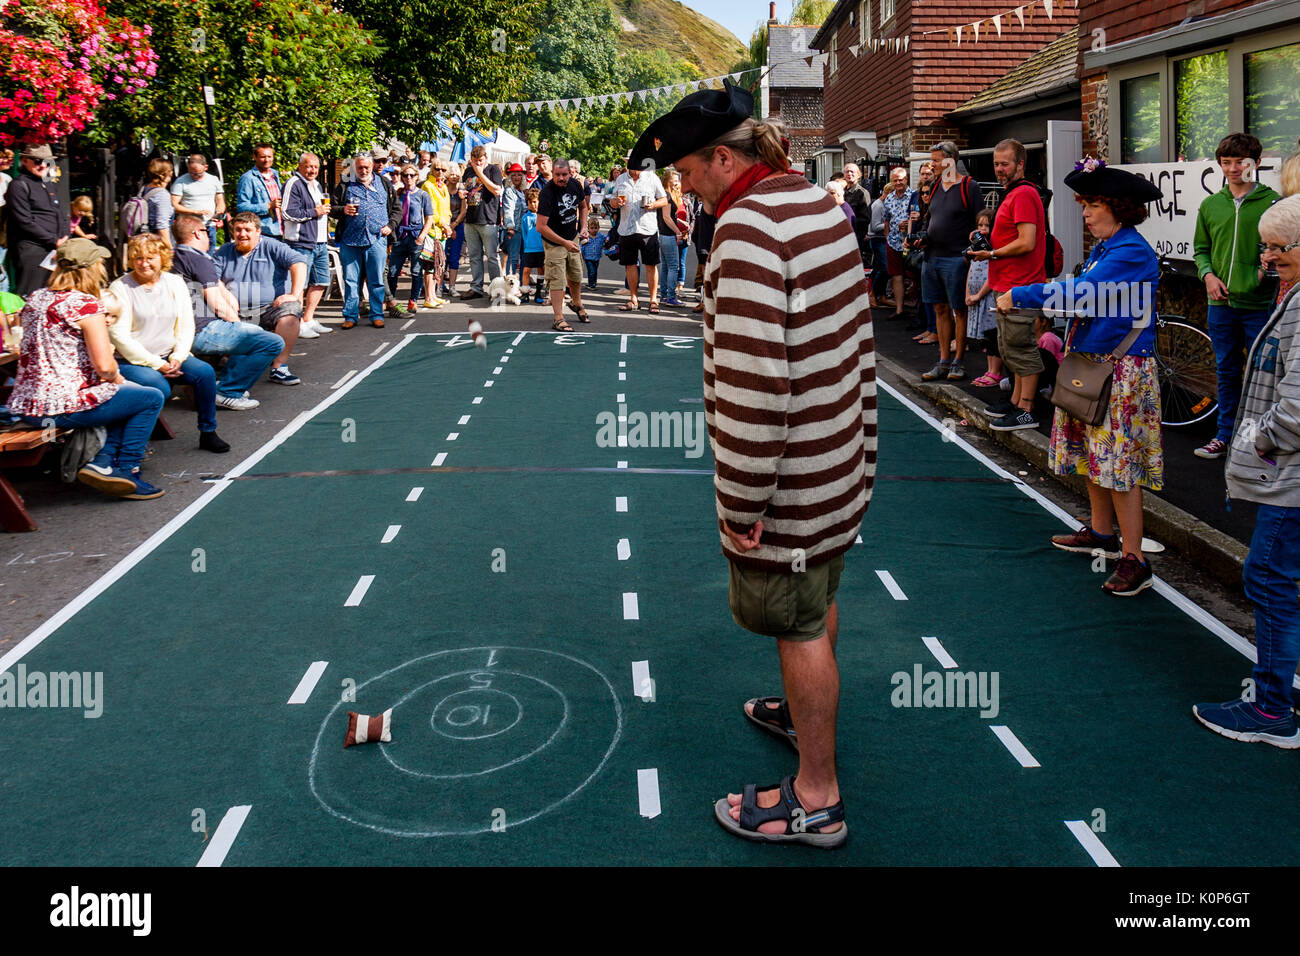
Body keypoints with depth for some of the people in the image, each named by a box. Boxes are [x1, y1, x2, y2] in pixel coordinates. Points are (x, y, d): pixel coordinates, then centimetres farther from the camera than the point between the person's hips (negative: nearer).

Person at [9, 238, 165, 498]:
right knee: (151, 399, 7)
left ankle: (103, 461, 11)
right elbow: (104, 366, -20)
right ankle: (126, 471, 6)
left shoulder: (35, 298, 12)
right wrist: (116, 377, 3)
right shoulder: (87, 304, -13)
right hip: (65, 407, -9)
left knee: (131, 394, 26)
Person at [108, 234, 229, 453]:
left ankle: (208, 433, -7)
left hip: (169, 356, 5)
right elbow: (119, 336, -11)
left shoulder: (175, 283, 9)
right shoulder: (120, 288, -5)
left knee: (205, 372, -20)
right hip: (131, 361, -5)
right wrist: (156, 364, -15)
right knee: (160, 389, -32)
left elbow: (186, 326, 9)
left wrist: (177, 357, -8)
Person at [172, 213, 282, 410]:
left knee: (255, 330, 31)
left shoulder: (173, 259, 19)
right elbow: (218, 306, -14)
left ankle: (226, 381, 21)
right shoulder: (200, 261, -11)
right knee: (274, 343, -18)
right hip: (202, 333, -11)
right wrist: (236, 321, 2)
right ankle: (227, 392, -11)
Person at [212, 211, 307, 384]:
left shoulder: (272, 247, 8)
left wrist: (294, 295, -19)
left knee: (290, 312, -34)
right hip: (235, 313, 3)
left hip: (269, 308, -3)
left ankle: (279, 367, -28)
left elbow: (298, 264, -5)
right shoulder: (224, 252, 20)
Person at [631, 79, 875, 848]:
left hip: (788, 481, -9)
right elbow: (859, 341, 14)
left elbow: (752, 383, -29)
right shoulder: (822, 203, 7)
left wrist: (741, 503, -21)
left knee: (800, 628, 5)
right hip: (841, 463, 9)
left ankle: (816, 799, 21)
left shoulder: (747, 225, -23)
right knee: (818, 603, 27)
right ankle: (807, 712, 51)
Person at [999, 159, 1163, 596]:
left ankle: (1134, 559, -3)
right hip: (1089, 361, 10)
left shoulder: (1132, 252, -18)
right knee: (1091, 452, 17)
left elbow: (1080, 292, -25)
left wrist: (1018, 295, -19)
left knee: (1120, 461, -8)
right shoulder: (1102, 249, 12)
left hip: (1122, 369, -10)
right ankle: (1102, 532, 32)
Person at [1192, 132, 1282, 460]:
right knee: (1227, 372, 13)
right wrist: (1208, 274, -3)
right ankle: (1225, 436, 22)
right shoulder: (1210, 205, 10)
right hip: (1220, 302, 4)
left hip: (1259, 303, -4)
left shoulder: (1272, 202, -2)